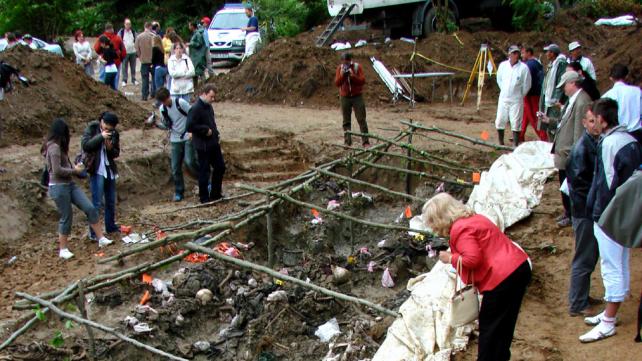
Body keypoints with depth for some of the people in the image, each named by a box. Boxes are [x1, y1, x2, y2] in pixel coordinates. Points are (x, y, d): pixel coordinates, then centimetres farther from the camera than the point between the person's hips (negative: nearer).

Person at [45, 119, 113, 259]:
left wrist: (75, 168, 1)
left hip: (69, 184, 9)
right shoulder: (54, 147, -16)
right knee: (66, 217, 0)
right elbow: (57, 170, -22)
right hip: (58, 187, -9)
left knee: (90, 208, 1)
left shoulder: (59, 147, 12)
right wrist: (74, 171, -9)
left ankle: (101, 239, 4)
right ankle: (63, 249, 15)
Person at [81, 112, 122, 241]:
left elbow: (116, 153, 8)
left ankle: (111, 226, 31)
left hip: (110, 170, 5)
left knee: (111, 201, 14)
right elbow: (85, 145, -18)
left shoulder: (114, 134, 3)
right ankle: (93, 232, 0)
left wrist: (110, 148, -14)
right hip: (96, 171, -5)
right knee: (97, 202, -7)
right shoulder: (91, 128, -7)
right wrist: (101, 137, -24)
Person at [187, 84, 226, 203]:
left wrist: (215, 132, 11)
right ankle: (204, 197, 14)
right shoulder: (195, 108, -20)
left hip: (213, 143, 9)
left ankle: (215, 194, 28)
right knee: (204, 171, 2)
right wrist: (206, 129, -20)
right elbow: (190, 127, -25)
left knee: (220, 167, 14)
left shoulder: (208, 106, 8)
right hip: (203, 145, -9)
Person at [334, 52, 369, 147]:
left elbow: (362, 81, -12)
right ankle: (347, 142, 11)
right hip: (345, 97, 2)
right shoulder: (340, 68, 1)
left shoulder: (358, 67, -5)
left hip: (357, 97, -2)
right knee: (346, 121, 6)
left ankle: (366, 141, -4)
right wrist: (342, 75, -20)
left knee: (361, 120, -5)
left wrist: (352, 75, -23)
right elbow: (336, 83, -4)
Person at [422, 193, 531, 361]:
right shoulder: (472, 218, 16)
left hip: (503, 277, -10)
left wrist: (450, 258, -7)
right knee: (504, 323, 21)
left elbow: (472, 259, -22)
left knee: (489, 325, 3)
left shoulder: (459, 229, -14)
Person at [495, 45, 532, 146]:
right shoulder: (503, 65, 1)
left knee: (516, 124, -3)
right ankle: (501, 144, 22)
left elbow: (527, 85, -2)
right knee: (500, 122, 8)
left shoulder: (523, 68, -10)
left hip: (516, 100, -4)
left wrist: (520, 95, 5)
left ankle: (515, 145, 3)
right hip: (503, 99, 4)